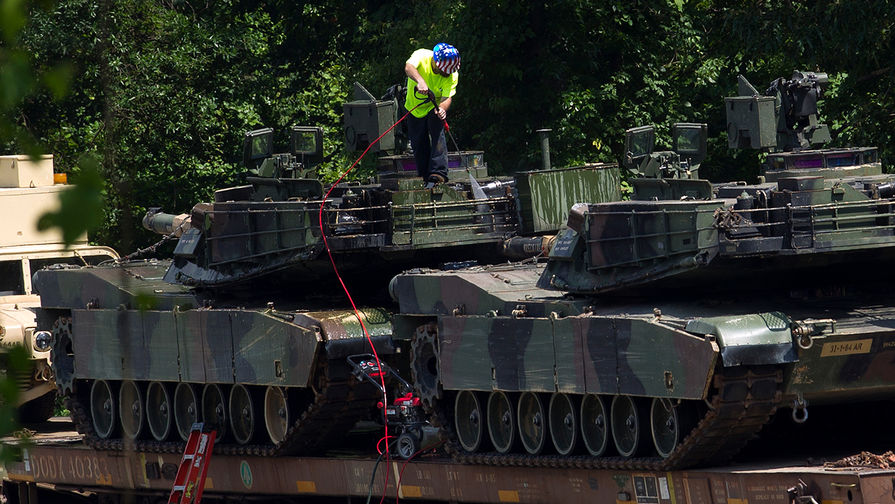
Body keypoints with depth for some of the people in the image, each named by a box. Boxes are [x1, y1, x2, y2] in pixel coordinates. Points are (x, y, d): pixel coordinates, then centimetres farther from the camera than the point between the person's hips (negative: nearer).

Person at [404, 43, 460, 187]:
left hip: (435, 107, -1)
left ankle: (438, 174, -29)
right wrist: (420, 80, -66)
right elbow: (409, 67, -46)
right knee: (418, 144, 4)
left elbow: (447, 97, -28)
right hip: (415, 108, 1)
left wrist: (442, 109, -51)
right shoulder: (421, 56, -26)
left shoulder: (452, 75, -22)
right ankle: (425, 177, 18)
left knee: (437, 135, -24)